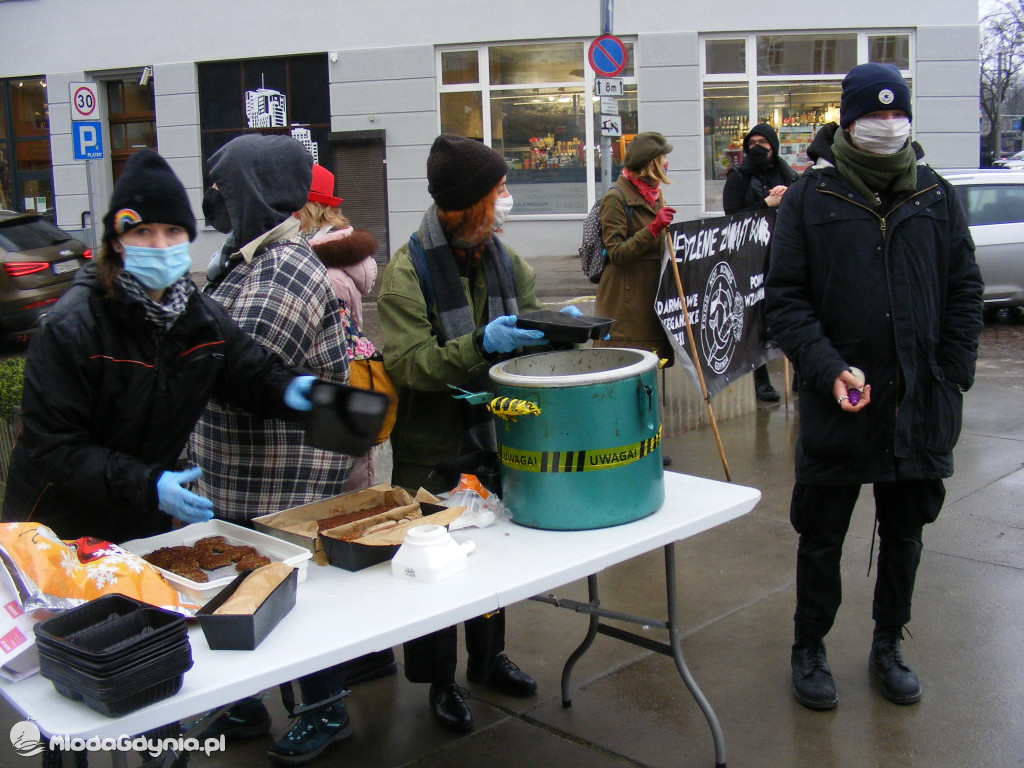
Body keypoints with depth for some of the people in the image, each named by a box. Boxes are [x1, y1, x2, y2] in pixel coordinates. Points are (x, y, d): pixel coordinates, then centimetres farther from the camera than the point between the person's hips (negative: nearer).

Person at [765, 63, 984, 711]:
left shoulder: (937, 196, 6)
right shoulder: (810, 197, -2)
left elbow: (965, 291, 8)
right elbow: (785, 297, -6)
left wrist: (953, 379, 1)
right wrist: (828, 369, -17)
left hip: (920, 403, 3)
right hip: (836, 403, -3)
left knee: (904, 536, 15)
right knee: (822, 537, 10)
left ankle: (889, 646, 34)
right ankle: (810, 649, 28)